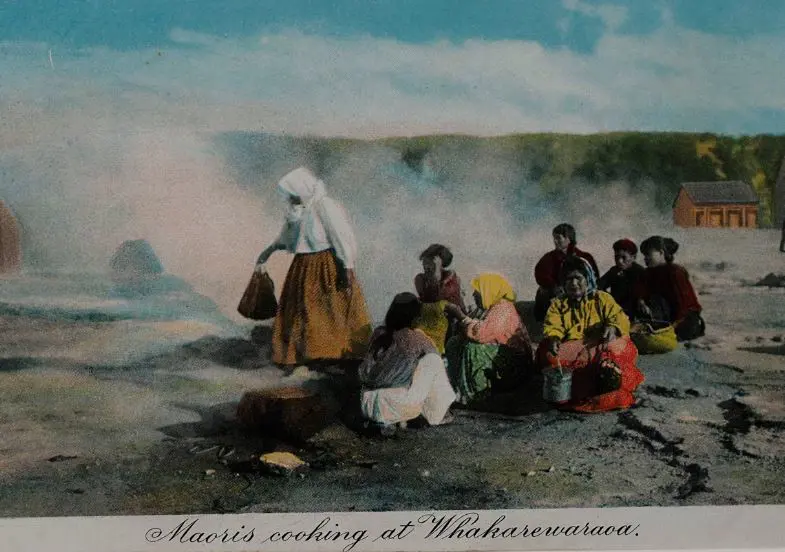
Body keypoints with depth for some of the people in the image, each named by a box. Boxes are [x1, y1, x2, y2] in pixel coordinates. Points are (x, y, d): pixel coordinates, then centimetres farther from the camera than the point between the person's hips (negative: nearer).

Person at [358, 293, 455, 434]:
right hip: (398, 405, -5)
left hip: (367, 405, 5)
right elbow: (435, 356, 13)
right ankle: (437, 414, 20)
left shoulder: (379, 334, 5)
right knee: (433, 361, 10)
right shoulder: (415, 337, -6)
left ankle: (386, 420, 17)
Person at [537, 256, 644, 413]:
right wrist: (553, 338, -22)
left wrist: (613, 327, -19)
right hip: (569, 349, 1)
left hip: (599, 345, -1)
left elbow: (620, 318, 6)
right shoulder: (558, 305, 19)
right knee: (549, 355, -32)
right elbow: (552, 327, 3)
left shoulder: (602, 298, 17)